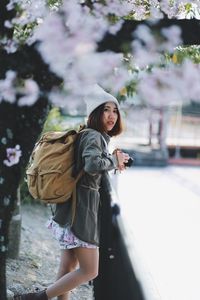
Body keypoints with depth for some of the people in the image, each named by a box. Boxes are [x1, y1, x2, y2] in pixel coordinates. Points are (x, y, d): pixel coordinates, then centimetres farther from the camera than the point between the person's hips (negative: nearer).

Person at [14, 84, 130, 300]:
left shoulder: (97, 136, 17)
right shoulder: (93, 136, -14)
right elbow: (92, 164, -32)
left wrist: (115, 160, 5)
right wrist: (113, 160, -14)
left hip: (76, 208, 10)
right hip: (82, 209, -10)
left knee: (68, 267, 13)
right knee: (89, 270, -3)